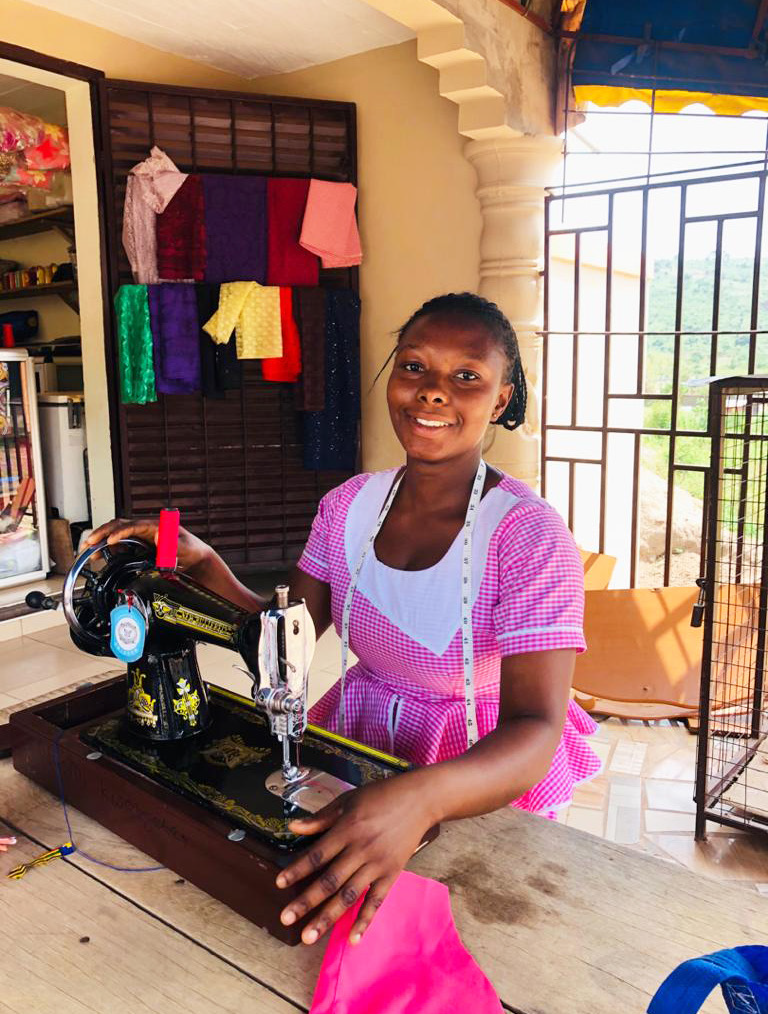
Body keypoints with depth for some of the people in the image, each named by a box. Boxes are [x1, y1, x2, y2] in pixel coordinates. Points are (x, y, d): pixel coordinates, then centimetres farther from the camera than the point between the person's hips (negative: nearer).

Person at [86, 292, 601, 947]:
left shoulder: (531, 537, -22)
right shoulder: (348, 506, -4)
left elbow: (535, 733, -29)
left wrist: (420, 799, -48)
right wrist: (201, 564, -15)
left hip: (483, 782, -4)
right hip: (357, 749, 4)